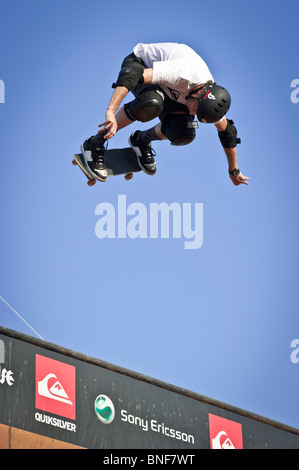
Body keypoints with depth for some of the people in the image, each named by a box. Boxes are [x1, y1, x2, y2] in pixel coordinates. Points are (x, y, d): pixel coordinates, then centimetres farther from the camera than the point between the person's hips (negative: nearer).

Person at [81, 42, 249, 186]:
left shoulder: (213, 96, -19)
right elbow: (131, 75, -47)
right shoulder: (186, 73, -42)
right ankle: (95, 144, -28)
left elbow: (227, 131, 2)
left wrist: (234, 172, 12)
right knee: (152, 104, -41)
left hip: (167, 89, 6)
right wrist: (111, 111, -56)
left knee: (185, 134, -19)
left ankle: (142, 140, 14)